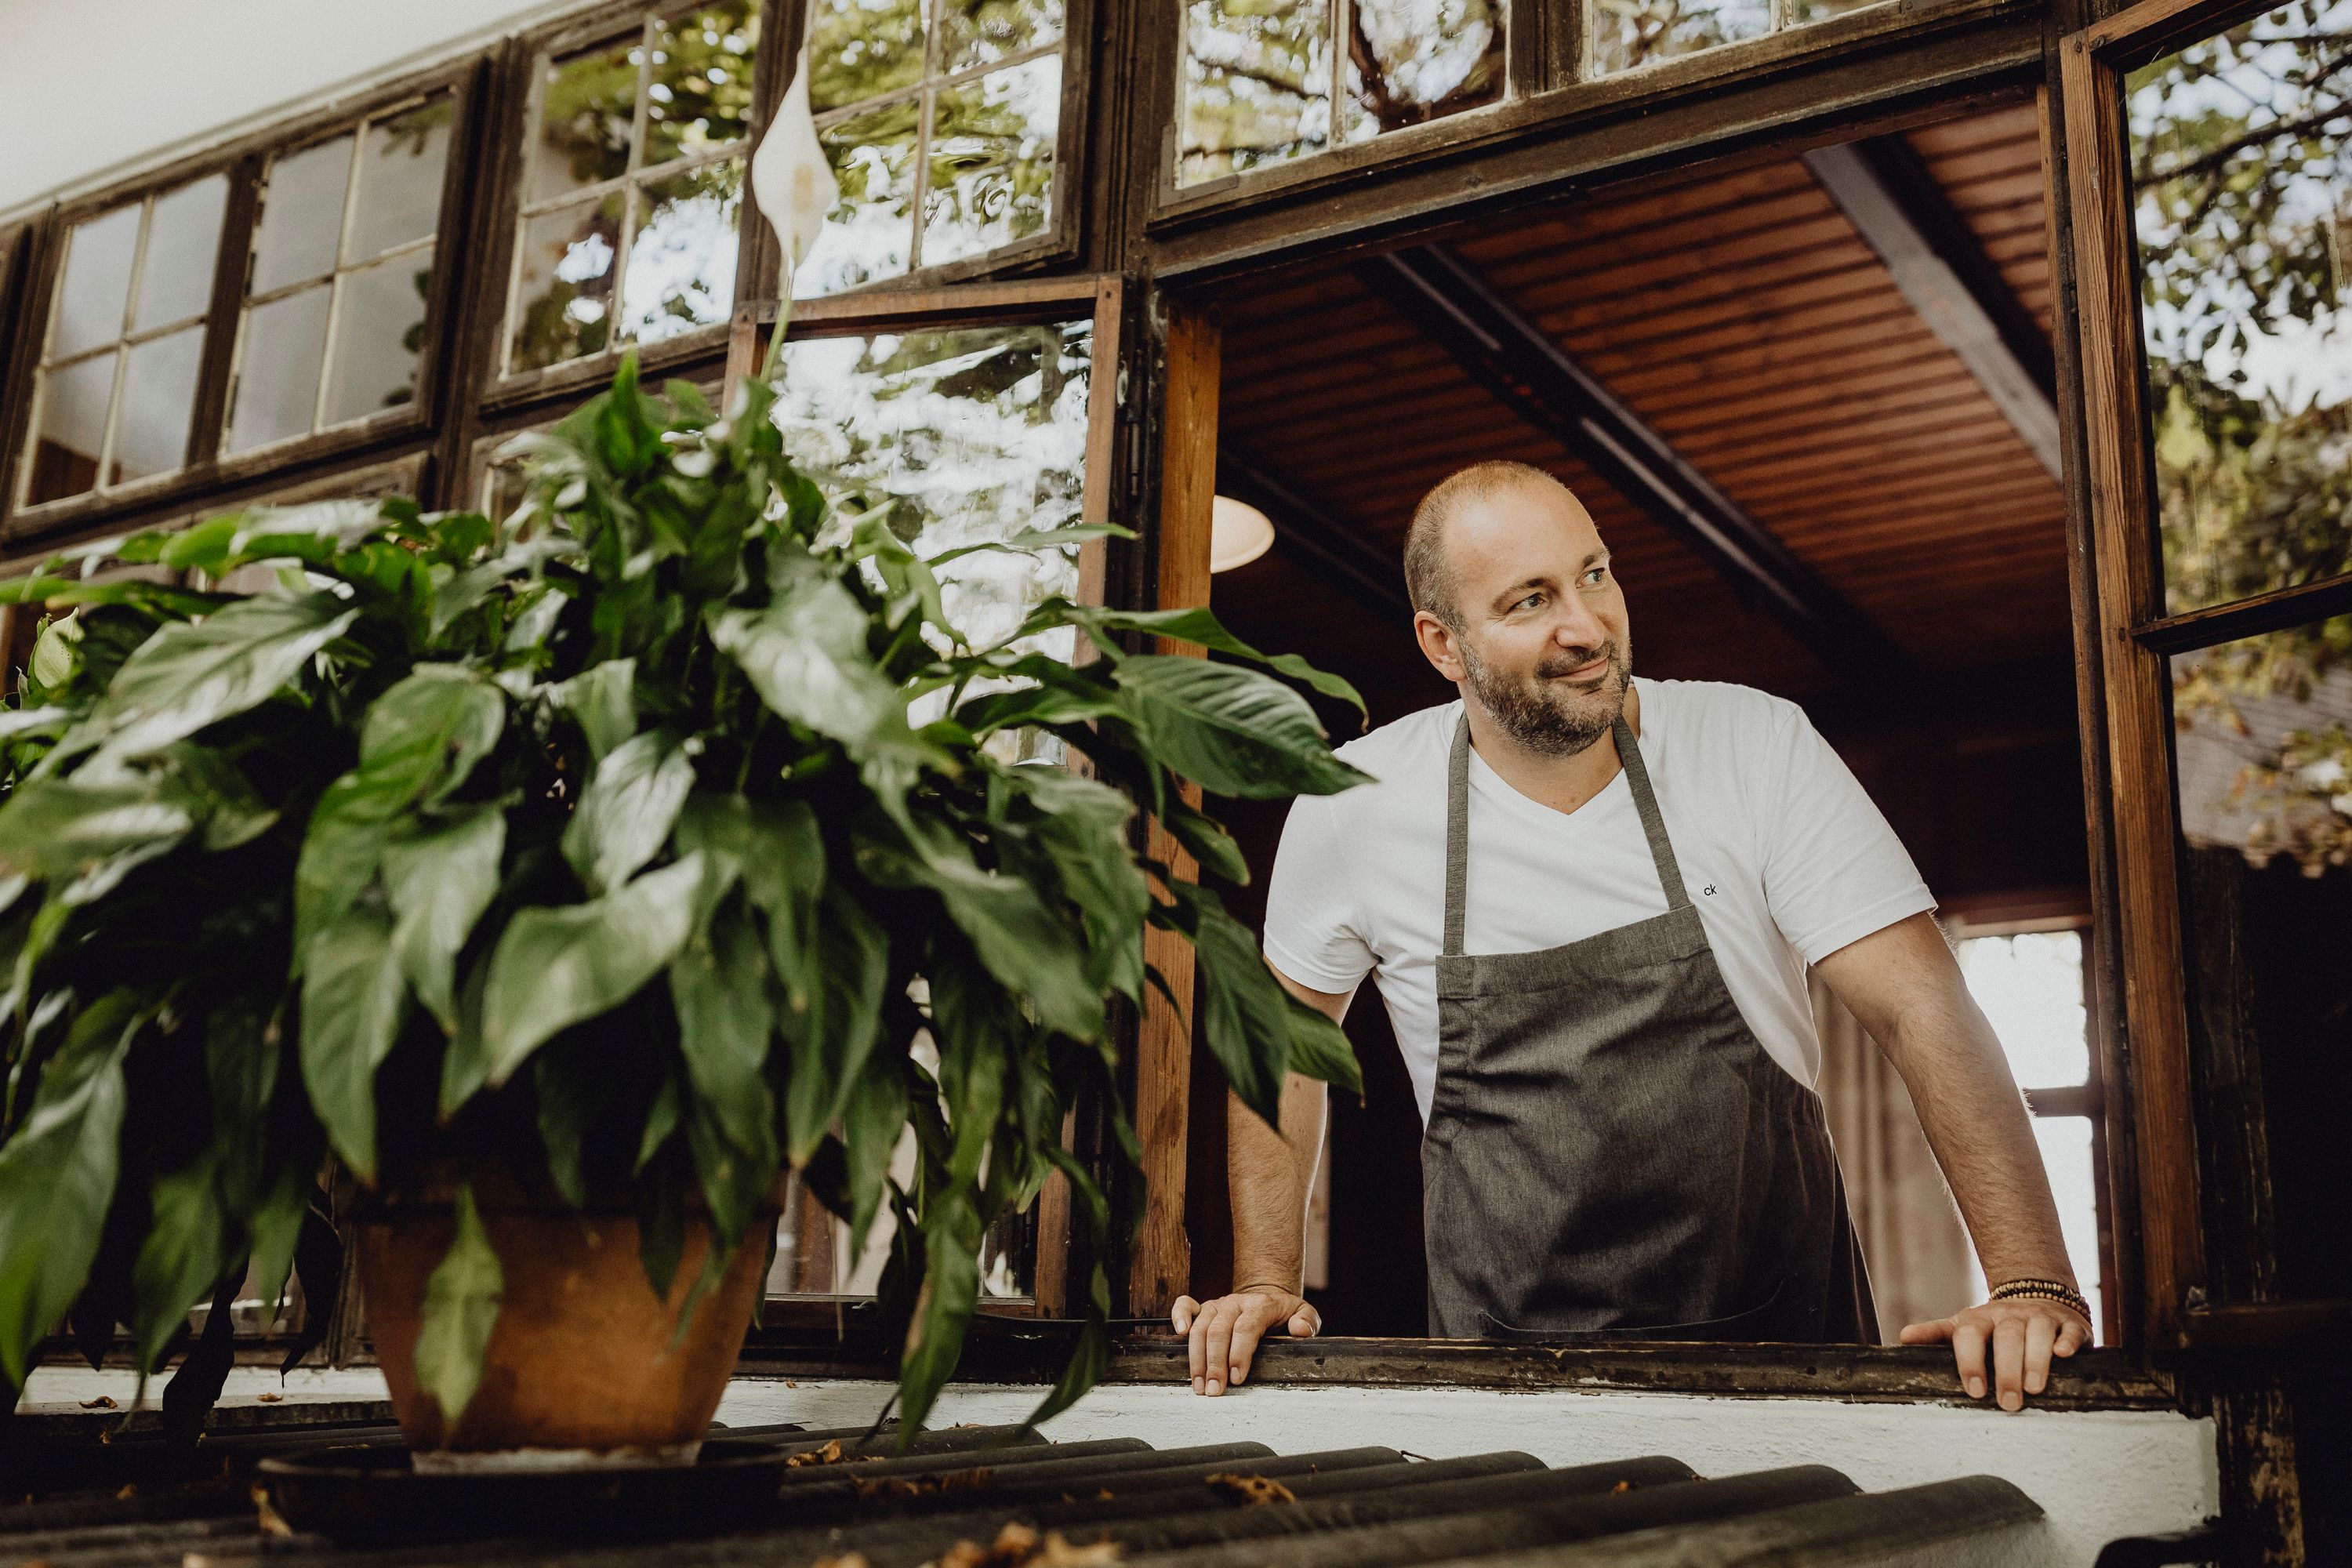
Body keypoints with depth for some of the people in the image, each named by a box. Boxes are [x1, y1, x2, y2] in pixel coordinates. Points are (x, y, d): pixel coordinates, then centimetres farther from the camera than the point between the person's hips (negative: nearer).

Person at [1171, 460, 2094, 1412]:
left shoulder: (1758, 749, -7)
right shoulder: (1354, 805, -5)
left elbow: (1924, 1008, -11)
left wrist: (2033, 1285, -23)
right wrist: (1265, 1284, 2)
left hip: (1778, 1338, 1)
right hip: (1506, 1372, 0)